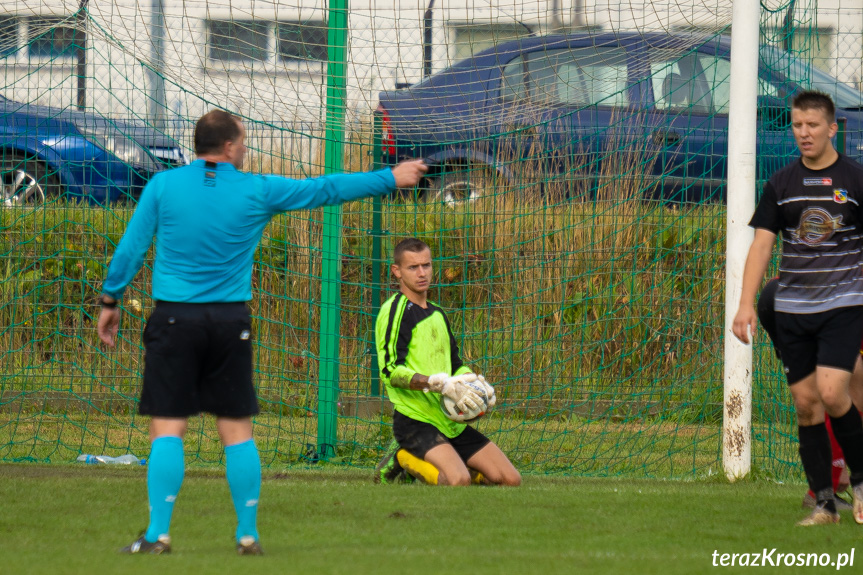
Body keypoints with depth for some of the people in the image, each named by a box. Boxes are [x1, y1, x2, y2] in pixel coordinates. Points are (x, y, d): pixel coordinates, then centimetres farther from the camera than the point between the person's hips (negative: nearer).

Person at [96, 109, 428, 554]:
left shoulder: (163, 186, 1)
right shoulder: (256, 191, 1)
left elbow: (130, 247, 3)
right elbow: (327, 189, 10)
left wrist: (110, 300, 15)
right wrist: (390, 179, 21)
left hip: (173, 318, -1)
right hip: (230, 321, 1)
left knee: (167, 429, -3)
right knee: (237, 431, 7)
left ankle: (158, 534, -10)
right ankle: (248, 535, 10)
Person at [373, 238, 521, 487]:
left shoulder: (437, 313, 19)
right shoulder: (395, 310, -8)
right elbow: (391, 371, -18)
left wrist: (477, 381, 2)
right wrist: (440, 384, -28)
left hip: (450, 421, 8)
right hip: (415, 419, -8)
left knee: (510, 480, -1)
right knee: (459, 482, -31)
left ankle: (448, 466, 14)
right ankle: (402, 460, -5)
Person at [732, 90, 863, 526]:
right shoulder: (781, 184, 7)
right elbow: (762, 243, 5)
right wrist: (746, 304, -5)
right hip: (792, 307, 4)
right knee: (805, 403, 1)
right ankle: (824, 503, 7)